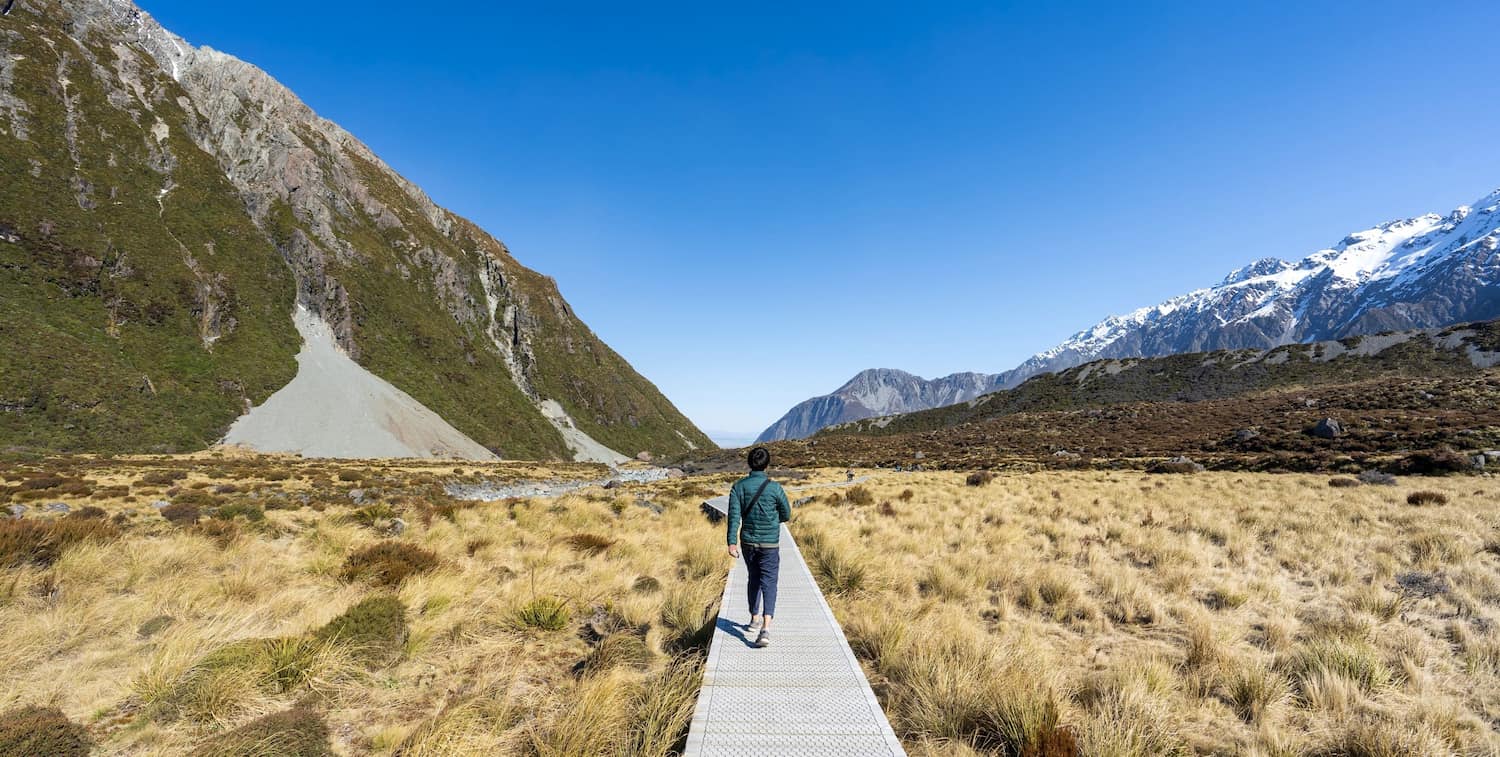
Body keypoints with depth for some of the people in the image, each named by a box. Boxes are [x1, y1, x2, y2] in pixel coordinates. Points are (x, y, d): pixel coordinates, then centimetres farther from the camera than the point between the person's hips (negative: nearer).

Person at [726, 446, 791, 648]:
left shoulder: (739, 486, -6)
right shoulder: (774, 487, -11)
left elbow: (734, 515, -13)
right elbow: (786, 515, 0)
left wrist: (732, 542, -15)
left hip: (748, 542, 3)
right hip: (770, 544, -3)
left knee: (754, 578, 22)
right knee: (768, 583, 0)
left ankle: (755, 620, 33)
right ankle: (765, 628, -14)